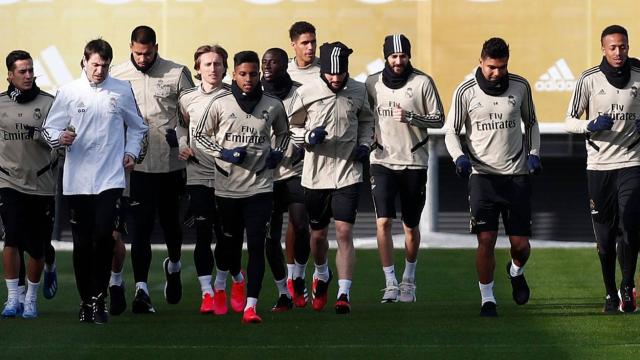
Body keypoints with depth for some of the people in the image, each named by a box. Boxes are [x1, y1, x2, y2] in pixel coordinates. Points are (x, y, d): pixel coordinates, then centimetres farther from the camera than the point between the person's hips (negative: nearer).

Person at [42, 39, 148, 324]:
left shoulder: (122, 91, 6)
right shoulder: (69, 92, 4)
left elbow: (137, 127, 18)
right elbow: (49, 128, 5)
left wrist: (131, 153, 3)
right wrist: (59, 138, -17)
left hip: (110, 179, -1)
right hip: (77, 180, 1)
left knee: (103, 236, -14)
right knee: (82, 242, 4)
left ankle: (98, 298, -6)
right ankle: (86, 300, 16)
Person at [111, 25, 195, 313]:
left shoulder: (177, 74, 0)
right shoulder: (117, 76, 4)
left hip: (169, 162, 0)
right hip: (135, 163, 0)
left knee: (170, 220, 14)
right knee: (139, 227, -7)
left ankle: (173, 266, 42)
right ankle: (141, 289, -8)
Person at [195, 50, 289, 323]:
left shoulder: (273, 106, 2)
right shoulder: (220, 104, -3)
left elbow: (282, 132, 21)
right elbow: (201, 135, 7)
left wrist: (277, 153, 2)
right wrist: (223, 153, -8)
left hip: (260, 186, 0)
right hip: (227, 185, 0)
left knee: (256, 245, -9)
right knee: (230, 241, 12)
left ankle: (251, 306, -10)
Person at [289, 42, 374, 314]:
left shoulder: (358, 92, 1)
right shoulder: (306, 93, -6)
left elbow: (366, 121, 19)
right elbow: (292, 127, 4)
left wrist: (365, 144, 1)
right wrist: (309, 136, -16)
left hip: (347, 172, 0)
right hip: (316, 173, 0)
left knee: (344, 233, -11)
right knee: (318, 235, 13)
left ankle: (343, 294, -10)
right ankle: (321, 276, 42)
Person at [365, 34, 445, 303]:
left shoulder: (422, 82, -3)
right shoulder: (372, 83, 5)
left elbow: (439, 119, -2)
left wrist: (411, 117, -16)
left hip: (414, 162, -1)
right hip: (383, 161, 1)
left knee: (411, 226, 8)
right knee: (383, 222, -13)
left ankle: (408, 281, 26)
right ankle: (390, 283, -10)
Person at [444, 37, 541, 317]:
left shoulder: (520, 87, 2)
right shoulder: (465, 92, -4)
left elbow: (530, 123, 18)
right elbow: (451, 131, 4)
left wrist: (533, 153, 4)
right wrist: (459, 157, -14)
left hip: (517, 175, 2)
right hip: (482, 175, -2)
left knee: (521, 244, 2)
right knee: (486, 240, -8)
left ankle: (516, 272, 36)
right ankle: (487, 299, 6)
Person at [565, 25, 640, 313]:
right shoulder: (589, 80, -1)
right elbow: (569, 122, 2)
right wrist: (591, 125, -17)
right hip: (598, 164, 0)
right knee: (605, 238, 5)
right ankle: (611, 294, 18)